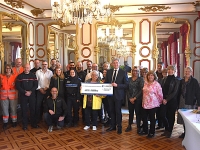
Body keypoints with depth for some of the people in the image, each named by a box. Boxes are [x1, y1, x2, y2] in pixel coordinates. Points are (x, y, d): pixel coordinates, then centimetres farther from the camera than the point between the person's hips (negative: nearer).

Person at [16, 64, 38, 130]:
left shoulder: (33, 75, 5)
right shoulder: (20, 76, 3)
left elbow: (36, 85, 0)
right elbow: (18, 86, -3)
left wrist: (30, 91, -13)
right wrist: (25, 92, -13)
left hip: (32, 95, 1)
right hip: (23, 95, 0)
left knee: (33, 109, 5)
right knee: (24, 110, 4)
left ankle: (33, 123, 18)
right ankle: (25, 124, 15)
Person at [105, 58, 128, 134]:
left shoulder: (123, 72, -6)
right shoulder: (109, 71, 7)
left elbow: (126, 85, -9)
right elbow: (106, 82, 12)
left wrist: (117, 85, -21)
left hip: (118, 94, -4)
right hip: (110, 94, 4)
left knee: (118, 111, 5)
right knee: (112, 111, 14)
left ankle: (119, 127, 20)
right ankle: (113, 126, 27)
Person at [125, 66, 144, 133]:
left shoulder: (141, 79, -3)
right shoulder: (129, 79, 7)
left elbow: (141, 90, -10)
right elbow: (127, 89, 4)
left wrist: (135, 98, -12)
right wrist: (130, 98, -6)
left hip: (138, 99, -3)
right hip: (130, 99, 3)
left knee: (138, 113, 3)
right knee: (130, 112, 12)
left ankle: (138, 127, 16)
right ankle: (129, 126, 24)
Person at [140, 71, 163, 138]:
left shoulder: (156, 84, -12)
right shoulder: (145, 83, 7)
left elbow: (160, 94, -9)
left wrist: (159, 102, 0)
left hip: (152, 104, -6)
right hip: (145, 104, 6)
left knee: (152, 118, 7)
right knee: (144, 117, 12)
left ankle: (152, 132, 22)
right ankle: (145, 130, 31)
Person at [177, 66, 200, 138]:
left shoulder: (194, 81, -7)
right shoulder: (182, 81, 7)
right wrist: (178, 102, 7)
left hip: (190, 103, -5)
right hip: (182, 102, 5)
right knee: (183, 118, 11)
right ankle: (185, 132, 26)